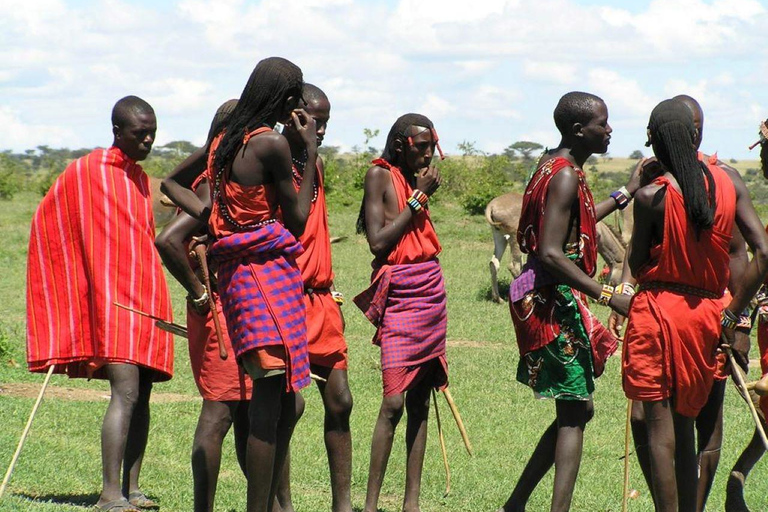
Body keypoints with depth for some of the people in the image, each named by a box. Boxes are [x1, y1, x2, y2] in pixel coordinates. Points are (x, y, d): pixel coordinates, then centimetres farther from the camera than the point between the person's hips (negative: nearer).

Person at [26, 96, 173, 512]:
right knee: (125, 392, -18)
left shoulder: (139, 177, 19)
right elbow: (48, 223, -3)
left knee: (142, 396, 6)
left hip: (147, 299, 8)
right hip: (113, 301, -8)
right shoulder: (87, 172, -4)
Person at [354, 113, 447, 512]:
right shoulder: (380, 176, -4)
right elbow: (378, 242, -13)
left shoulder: (418, 179, 15)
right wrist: (419, 197, -10)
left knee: (420, 402, 6)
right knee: (394, 401, -14)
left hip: (431, 291, 7)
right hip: (399, 294, -7)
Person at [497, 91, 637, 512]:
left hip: (546, 299, 10)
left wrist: (624, 194, 30)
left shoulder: (554, 166, 15)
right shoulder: (566, 177, -16)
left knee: (575, 410, 15)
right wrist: (608, 296, -24)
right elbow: (550, 253, -24)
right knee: (575, 411, -6)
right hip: (554, 302, -10)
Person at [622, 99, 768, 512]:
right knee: (684, 423, 16)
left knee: (658, 423, -1)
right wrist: (732, 313, 2)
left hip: (658, 310, -5)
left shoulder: (651, 196, -12)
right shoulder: (728, 181, 0)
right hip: (705, 315, 5)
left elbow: (637, 267, -2)